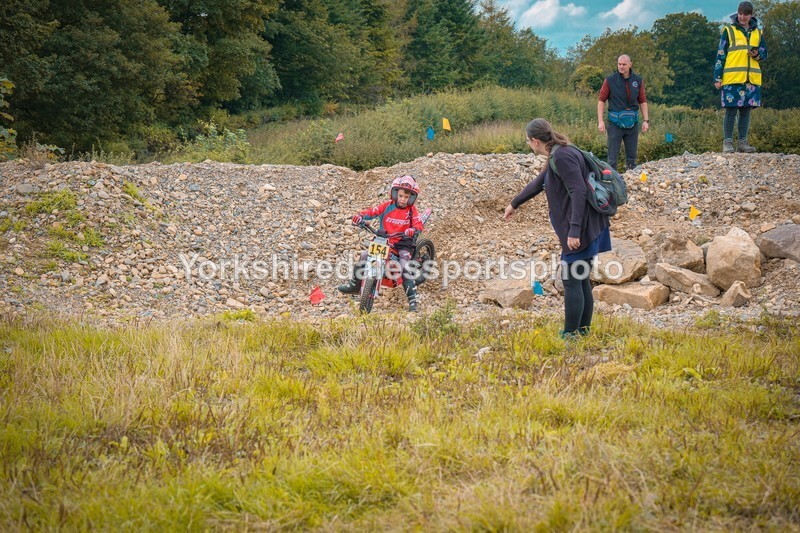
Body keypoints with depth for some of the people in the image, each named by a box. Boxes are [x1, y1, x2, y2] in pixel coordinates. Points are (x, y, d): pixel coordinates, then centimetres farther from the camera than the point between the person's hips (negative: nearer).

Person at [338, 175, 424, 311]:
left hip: (403, 243, -3)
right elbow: (373, 211, -5)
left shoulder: (412, 210, -1)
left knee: (404, 268, -22)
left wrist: (413, 230, -37)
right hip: (383, 240, 3)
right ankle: (355, 284, 10)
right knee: (364, 255, -8)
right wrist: (360, 216, -25)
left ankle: (412, 299, -16)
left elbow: (418, 224, -14)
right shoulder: (387, 206, 3)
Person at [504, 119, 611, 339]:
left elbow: (578, 192, -24)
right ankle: (583, 330, 21)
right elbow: (538, 183, 30)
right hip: (587, 229, 10)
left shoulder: (563, 156, -17)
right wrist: (515, 203, 42)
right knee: (581, 280, 14)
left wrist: (574, 230, -27)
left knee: (571, 281, -4)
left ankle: (570, 335, 0)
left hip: (580, 230, -10)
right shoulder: (558, 155, 15)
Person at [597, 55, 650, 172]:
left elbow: (643, 101, 10)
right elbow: (601, 100, -2)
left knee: (632, 157, 10)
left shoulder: (638, 81, 3)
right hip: (615, 123, -3)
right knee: (612, 157, -2)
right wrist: (600, 121, -10)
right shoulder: (610, 81, -5)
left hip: (632, 123, 3)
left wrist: (646, 120, 3)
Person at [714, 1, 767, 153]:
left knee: (746, 110, 6)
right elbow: (720, 55, 3)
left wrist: (757, 54, -5)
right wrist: (717, 78, -4)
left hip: (751, 79, 4)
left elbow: (764, 54, 20)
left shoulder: (757, 33, 15)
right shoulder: (729, 31, 4)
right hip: (732, 78, -4)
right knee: (731, 110, -5)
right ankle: (727, 142, 0)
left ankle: (742, 142, 12)